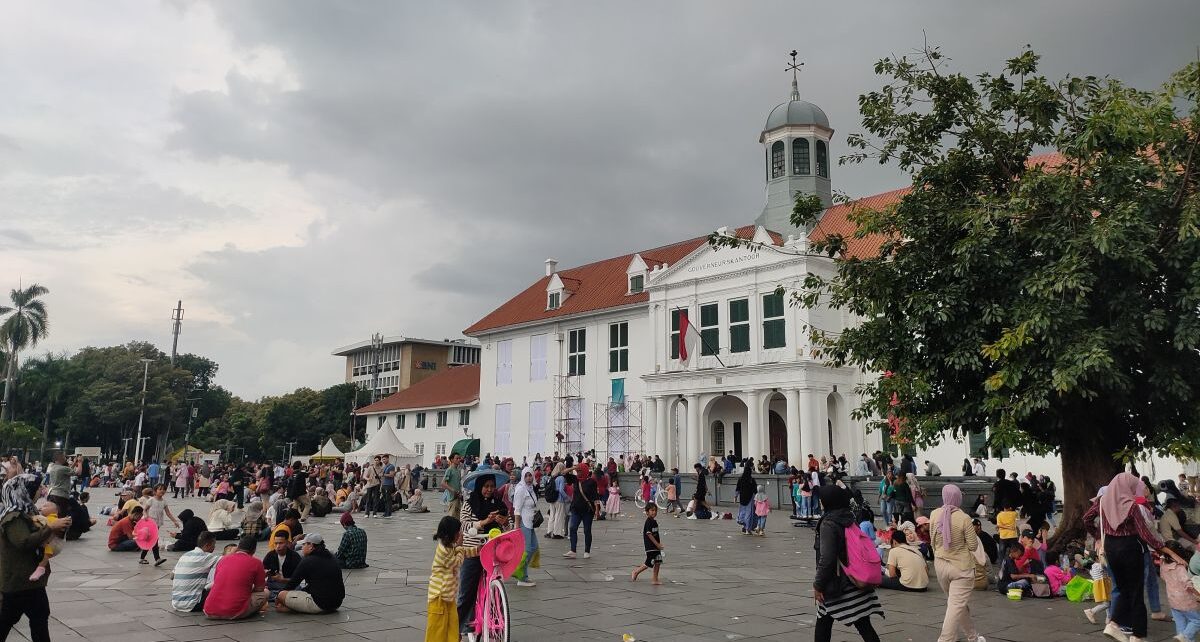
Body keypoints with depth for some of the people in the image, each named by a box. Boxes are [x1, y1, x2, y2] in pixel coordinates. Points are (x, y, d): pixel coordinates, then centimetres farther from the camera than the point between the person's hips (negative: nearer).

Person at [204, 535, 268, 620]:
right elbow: (259, 589, 9)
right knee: (265, 593, 15)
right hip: (234, 614, -4)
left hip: (210, 613, 4)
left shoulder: (223, 559, 12)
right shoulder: (256, 563, -1)